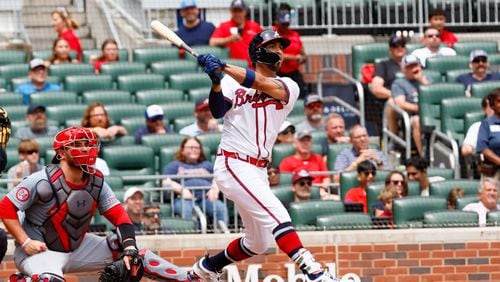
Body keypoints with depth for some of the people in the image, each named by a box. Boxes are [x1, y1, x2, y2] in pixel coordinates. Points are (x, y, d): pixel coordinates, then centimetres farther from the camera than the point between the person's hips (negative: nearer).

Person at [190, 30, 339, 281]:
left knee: (258, 243, 14)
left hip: (258, 170, 6)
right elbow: (218, 111, -15)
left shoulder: (288, 87, 6)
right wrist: (216, 81, -34)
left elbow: (265, 85, -15)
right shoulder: (232, 83, 2)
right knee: (277, 216, -22)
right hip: (233, 165, -6)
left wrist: (224, 68, -28)